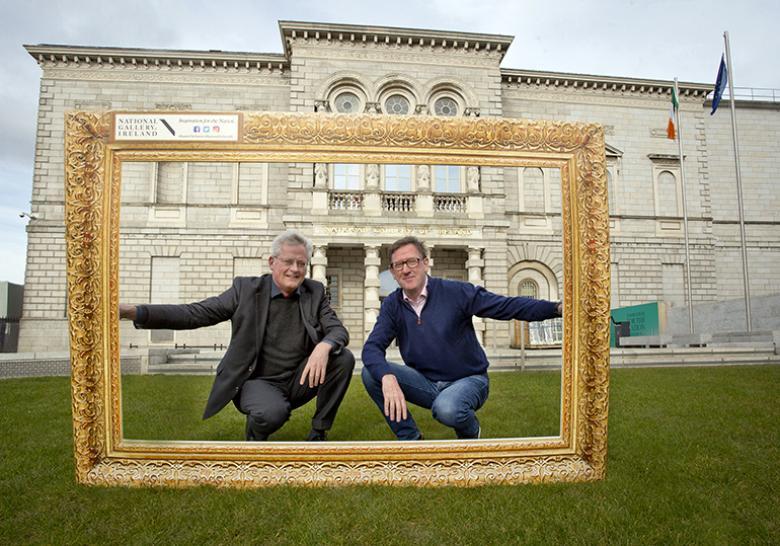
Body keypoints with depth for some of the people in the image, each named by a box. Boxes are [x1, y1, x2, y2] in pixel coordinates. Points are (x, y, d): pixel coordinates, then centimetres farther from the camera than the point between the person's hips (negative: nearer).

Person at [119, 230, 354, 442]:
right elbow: (194, 314, -10)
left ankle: (318, 432, -2)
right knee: (271, 413, -36)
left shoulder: (315, 292, 0)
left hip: (299, 379, 3)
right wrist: (133, 311, -24)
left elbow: (339, 330, -8)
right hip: (258, 380, -3)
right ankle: (255, 432, 4)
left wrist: (323, 346, -34)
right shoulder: (245, 288, -7)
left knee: (344, 358, -20)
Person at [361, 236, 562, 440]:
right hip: (426, 383, 4)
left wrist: (556, 307, -28)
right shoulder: (392, 305, -4)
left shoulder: (455, 292, -13)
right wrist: (387, 377, -36)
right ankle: (410, 439, -1)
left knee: (446, 409, -36)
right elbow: (372, 347, -14)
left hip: (468, 380, -3)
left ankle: (470, 433, 3)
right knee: (371, 373, -17)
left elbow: (508, 306, -14)